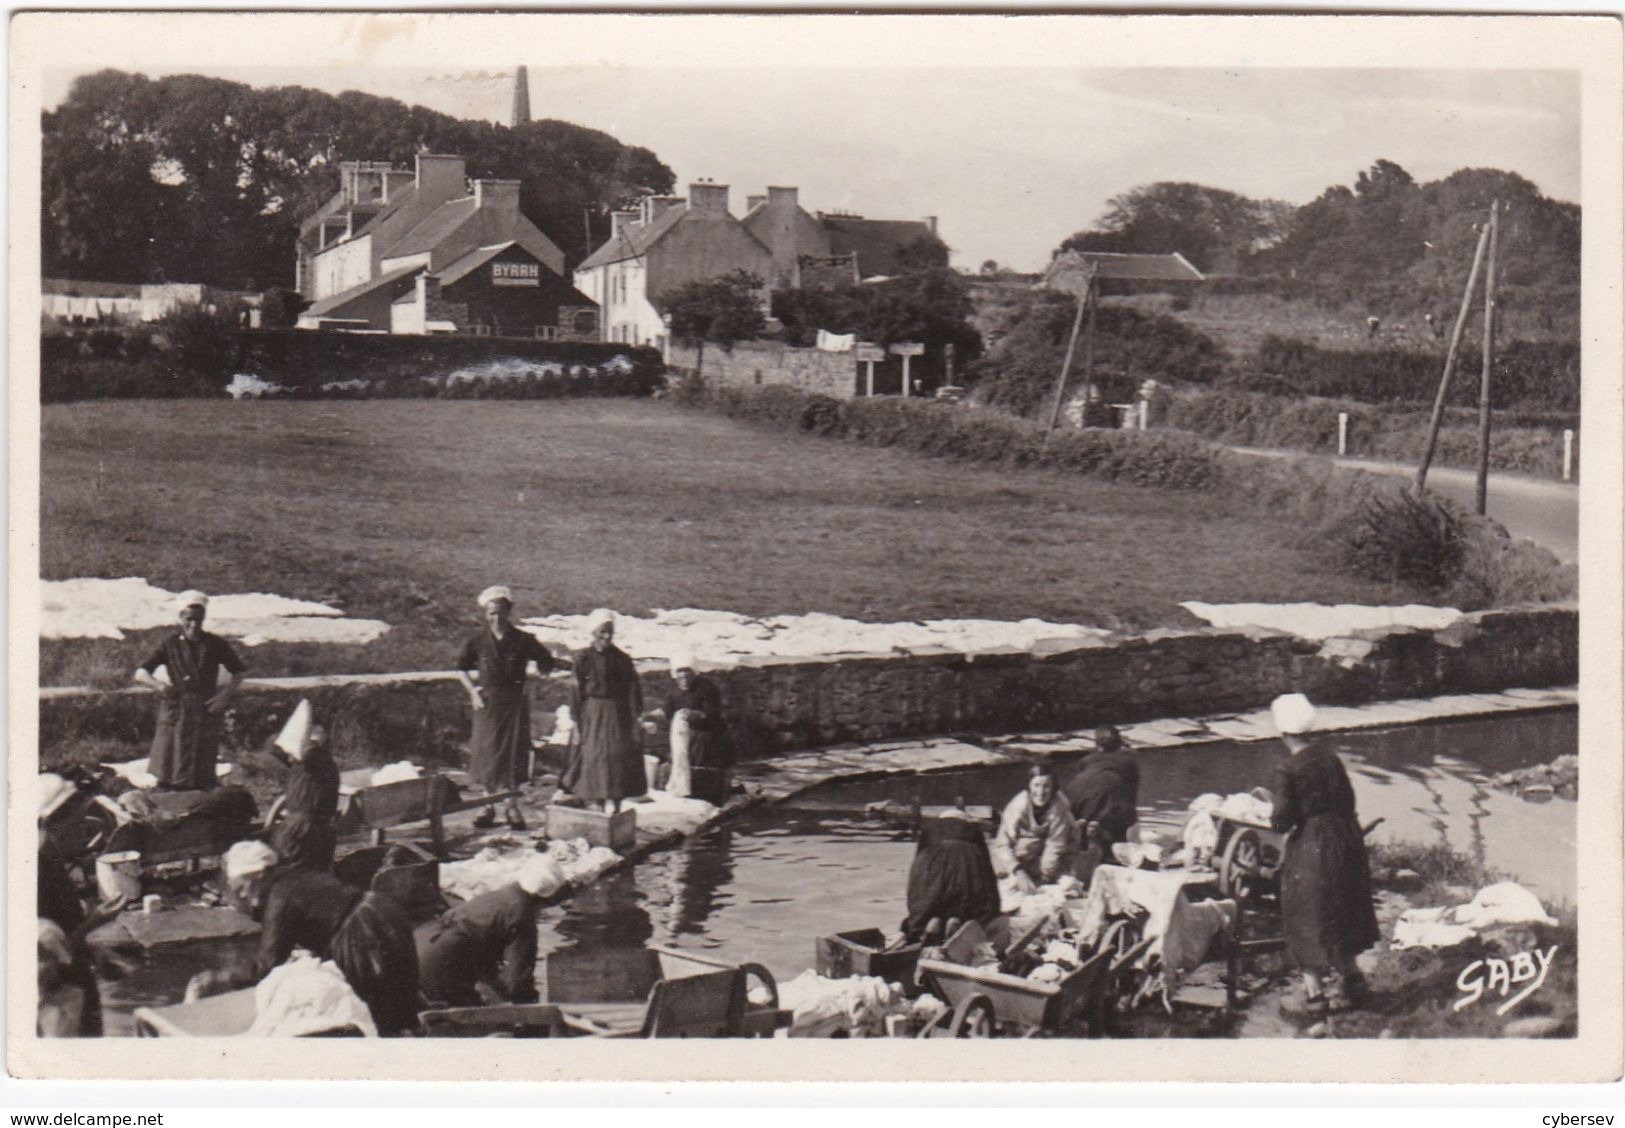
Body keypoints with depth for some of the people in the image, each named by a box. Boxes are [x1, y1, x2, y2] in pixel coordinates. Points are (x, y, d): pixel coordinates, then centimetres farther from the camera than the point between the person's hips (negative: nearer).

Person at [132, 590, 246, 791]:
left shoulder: (216, 645, 4)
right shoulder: (170, 645, 3)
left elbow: (238, 672, 12)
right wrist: (159, 686, -21)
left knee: (202, 778, 1)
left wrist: (225, 695, -5)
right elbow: (140, 673, -1)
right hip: (176, 714, 0)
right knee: (171, 778, -3)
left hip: (206, 712, 0)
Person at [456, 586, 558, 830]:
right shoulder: (478, 642, 0)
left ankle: (512, 807, 12)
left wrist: (538, 667, -7)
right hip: (487, 703, 1)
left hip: (515, 703, -1)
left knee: (513, 755, 1)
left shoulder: (523, 640, -3)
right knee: (487, 754, 4)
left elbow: (546, 662, 11)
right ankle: (488, 806, 15)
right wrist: (472, 691, 6)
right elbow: (461, 667, 15)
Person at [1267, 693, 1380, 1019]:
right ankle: (1340, 985, 30)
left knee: (1307, 921, 8)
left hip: (1309, 848, -6)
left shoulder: (1287, 771, -17)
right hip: (1344, 841, 6)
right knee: (1342, 915, 19)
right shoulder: (1330, 758, 0)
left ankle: (1314, 992, 12)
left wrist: (1273, 820, 3)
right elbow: (1347, 800, 8)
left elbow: (1282, 820, -18)